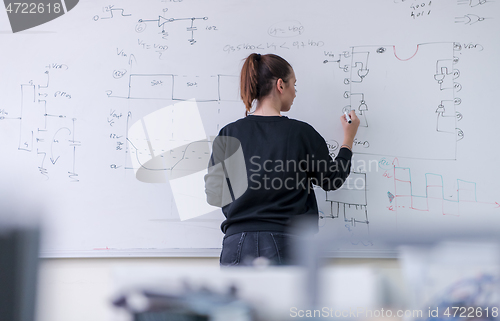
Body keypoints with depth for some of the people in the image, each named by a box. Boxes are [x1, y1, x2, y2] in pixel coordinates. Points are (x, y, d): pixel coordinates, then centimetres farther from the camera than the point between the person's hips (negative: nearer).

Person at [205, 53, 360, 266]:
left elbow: (214, 195, 3)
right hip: (285, 246, -2)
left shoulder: (228, 134, 1)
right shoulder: (301, 133, -3)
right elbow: (332, 180, 12)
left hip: (239, 244, 2)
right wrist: (349, 139, 26)